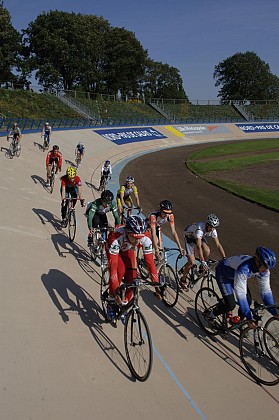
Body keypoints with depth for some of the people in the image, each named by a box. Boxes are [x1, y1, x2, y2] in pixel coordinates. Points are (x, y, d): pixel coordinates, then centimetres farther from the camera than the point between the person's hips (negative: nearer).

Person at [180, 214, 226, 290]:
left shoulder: (213, 230, -23)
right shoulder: (200, 229, -41)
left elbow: (218, 245, -17)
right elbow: (199, 247, -47)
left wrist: (224, 258, -25)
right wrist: (203, 262, -51)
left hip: (200, 237, 6)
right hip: (189, 237, -6)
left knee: (207, 251, -22)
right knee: (192, 262, -14)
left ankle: (202, 268, 7)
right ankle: (183, 280, 7)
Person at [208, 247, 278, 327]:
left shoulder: (264, 271, -22)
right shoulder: (243, 268, -43)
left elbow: (266, 291, -13)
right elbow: (241, 294, -43)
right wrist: (249, 318, -42)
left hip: (235, 275, 7)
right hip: (223, 273, -7)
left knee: (248, 301, -6)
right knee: (230, 305, -17)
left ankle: (238, 321, 19)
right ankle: (211, 315, 9)